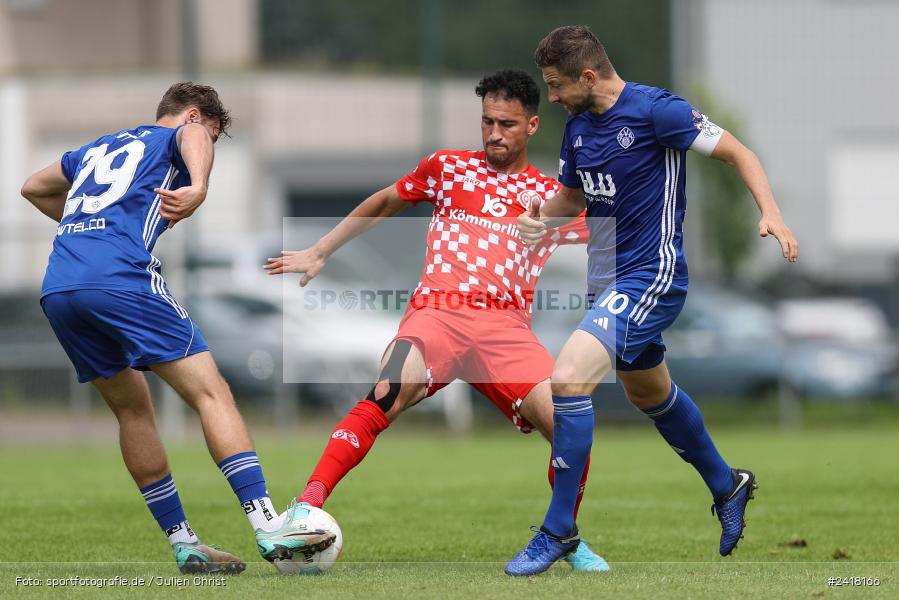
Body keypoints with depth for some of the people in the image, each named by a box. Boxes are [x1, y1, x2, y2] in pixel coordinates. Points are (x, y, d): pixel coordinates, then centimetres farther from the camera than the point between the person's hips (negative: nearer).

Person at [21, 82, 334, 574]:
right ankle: (267, 526, -20)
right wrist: (198, 187, -31)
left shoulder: (97, 148, 34)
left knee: (132, 407, 19)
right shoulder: (174, 138, 15)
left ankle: (182, 542, 16)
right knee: (210, 391, -8)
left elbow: (33, 188, 49)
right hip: (120, 279, -7)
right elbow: (193, 139, -12)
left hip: (56, 290, 7)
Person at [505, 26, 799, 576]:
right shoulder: (579, 125, 5)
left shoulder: (655, 111, -18)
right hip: (610, 277, 9)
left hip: (652, 277, -9)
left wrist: (772, 215, -25)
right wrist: (544, 220, -2)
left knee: (568, 377, -22)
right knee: (650, 393, 26)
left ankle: (559, 531, -12)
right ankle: (727, 486, 50)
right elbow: (573, 194, 20)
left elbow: (737, 153, -12)